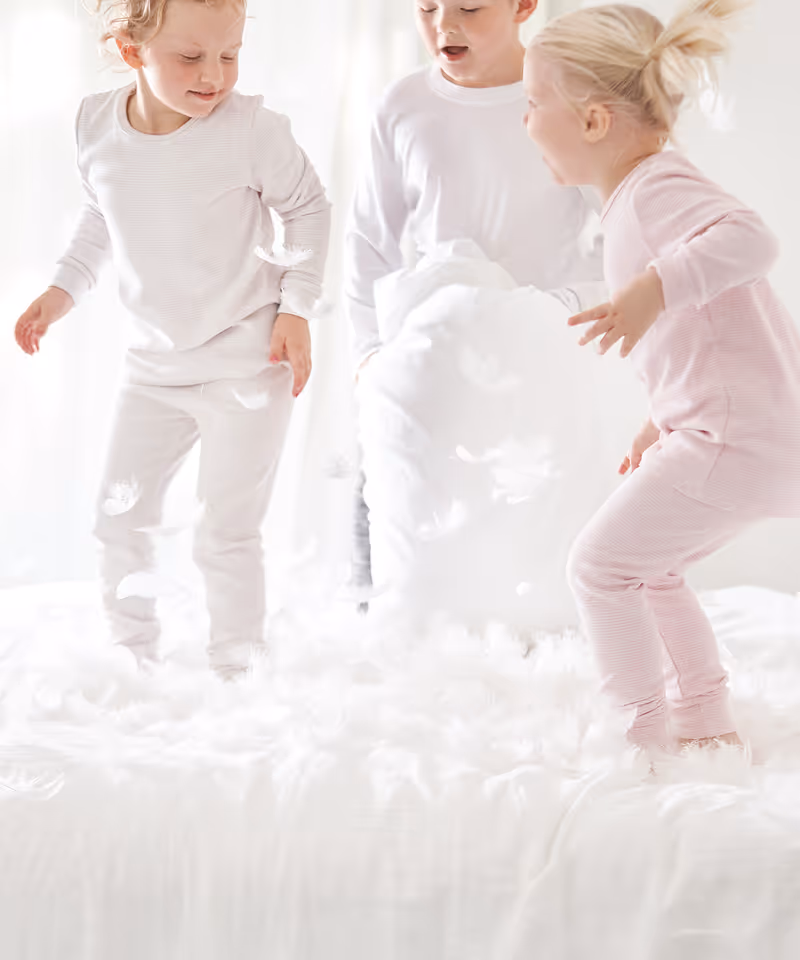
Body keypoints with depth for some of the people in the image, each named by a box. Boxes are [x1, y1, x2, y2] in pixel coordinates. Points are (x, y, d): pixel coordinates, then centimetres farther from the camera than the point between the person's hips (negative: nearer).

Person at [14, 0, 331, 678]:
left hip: (246, 361, -5)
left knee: (225, 533, -4)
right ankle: (133, 660, 29)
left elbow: (308, 208, -4)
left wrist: (296, 308, -9)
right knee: (120, 518, 12)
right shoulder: (97, 126, -5)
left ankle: (237, 672, 12)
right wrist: (62, 291, 5)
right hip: (155, 363, 5)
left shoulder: (251, 127, -19)